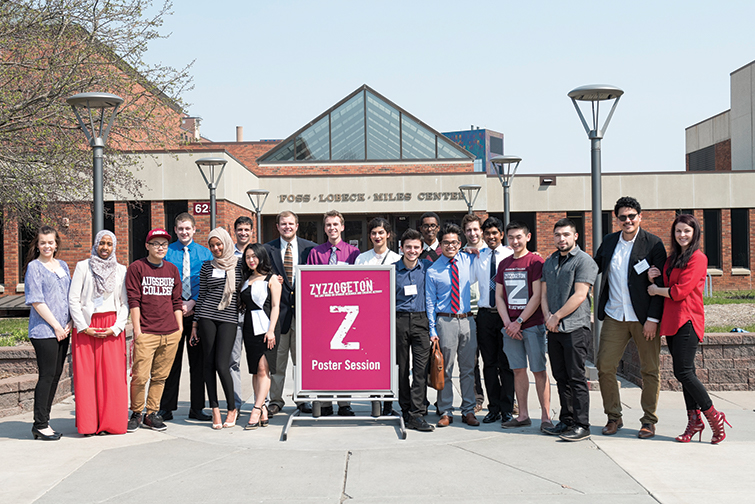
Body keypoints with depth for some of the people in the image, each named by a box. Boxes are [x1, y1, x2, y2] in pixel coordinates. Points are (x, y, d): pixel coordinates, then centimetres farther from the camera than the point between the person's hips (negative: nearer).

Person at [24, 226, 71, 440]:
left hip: (63, 331, 6)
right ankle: (40, 425, 2)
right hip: (43, 331, -6)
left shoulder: (63, 266, 15)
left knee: (55, 376, 8)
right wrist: (56, 326, -10)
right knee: (47, 376, -6)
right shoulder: (34, 267, -4)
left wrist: (69, 323, 4)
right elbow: (37, 302, -9)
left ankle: (43, 421, 16)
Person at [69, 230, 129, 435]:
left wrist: (117, 327, -5)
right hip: (86, 327, -1)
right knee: (86, 375, -2)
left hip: (111, 328, 1)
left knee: (113, 376, -3)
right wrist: (83, 327, -7)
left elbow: (125, 303, 8)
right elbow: (73, 299, 1)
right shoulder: (83, 267, 5)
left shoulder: (121, 270, 11)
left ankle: (110, 422, 5)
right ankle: (88, 424, 4)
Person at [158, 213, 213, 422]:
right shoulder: (166, 253, 6)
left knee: (198, 360, 4)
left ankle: (197, 408, 12)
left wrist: (193, 302, -9)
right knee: (171, 359, 1)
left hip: (198, 311, 1)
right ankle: (166, 407, 9)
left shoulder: (205, 253, 7)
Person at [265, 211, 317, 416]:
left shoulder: (310, 247, 7)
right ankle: (275, 401, 13)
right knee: (277, 359, 4)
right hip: (278, 308, 0)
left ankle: (303, 400, 14)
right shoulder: (268, 249, 7)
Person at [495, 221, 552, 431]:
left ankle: (545, 416, 3)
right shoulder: (504, 264, 12)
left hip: (532, 325, -5)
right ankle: (523, 415, 16)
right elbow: (499, 296, 12)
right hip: (510, 327, 5)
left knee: (539, 371, -2)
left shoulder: (536, 262, -5)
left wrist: (519, 322, -12)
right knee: (518, 370, 9)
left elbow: (537, 296, -10)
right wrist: (507, 323, -2)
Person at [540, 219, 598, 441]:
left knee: (576, 377, -5)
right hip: (554, 329, 7)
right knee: (561, 377, 10)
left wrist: (556, 317, -11)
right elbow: (543, 293, 15)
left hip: (575, 327, -7)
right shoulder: (549, 262, 17)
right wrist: (548, 317, -2)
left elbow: (579, 295, -13)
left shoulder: (584, 261, -6)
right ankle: (566, 421, 18)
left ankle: (581, 425, 0)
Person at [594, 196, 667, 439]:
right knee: (604, 366, 1)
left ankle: (649, 420, 17)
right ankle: (614, 417, 16)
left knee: (650, 370, 5)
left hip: (644, 318, -4)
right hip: (614, 317, 4)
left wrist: (653, 319, -13)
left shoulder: (653, 244, -6)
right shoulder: (609, 241, 8)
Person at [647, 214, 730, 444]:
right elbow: (665, 288, 20)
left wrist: (656, 290, -1)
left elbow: (680, 291, -16)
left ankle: (714, 416, 1)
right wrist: (653, 279, 0)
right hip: (672, 321, 8)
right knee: (684, 373, 8)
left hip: (687, 321, -8)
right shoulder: (672, 259, 18)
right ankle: (694, 421, 13)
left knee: (683, 372, -11)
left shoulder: (698, 258, -9)